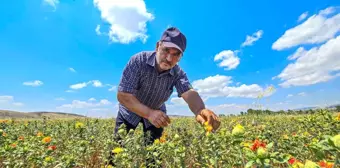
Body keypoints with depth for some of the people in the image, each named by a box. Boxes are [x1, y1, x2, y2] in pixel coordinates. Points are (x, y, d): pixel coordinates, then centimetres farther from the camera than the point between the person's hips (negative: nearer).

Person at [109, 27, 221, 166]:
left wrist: (200, 110, -61)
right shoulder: (138, 61, -28)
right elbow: (122, 95, -31)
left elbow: (189, 92, -37)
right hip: (130, 111, -1)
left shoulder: (178, 73, -20)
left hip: (157, 114, 2)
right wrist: (149, 113, -45)